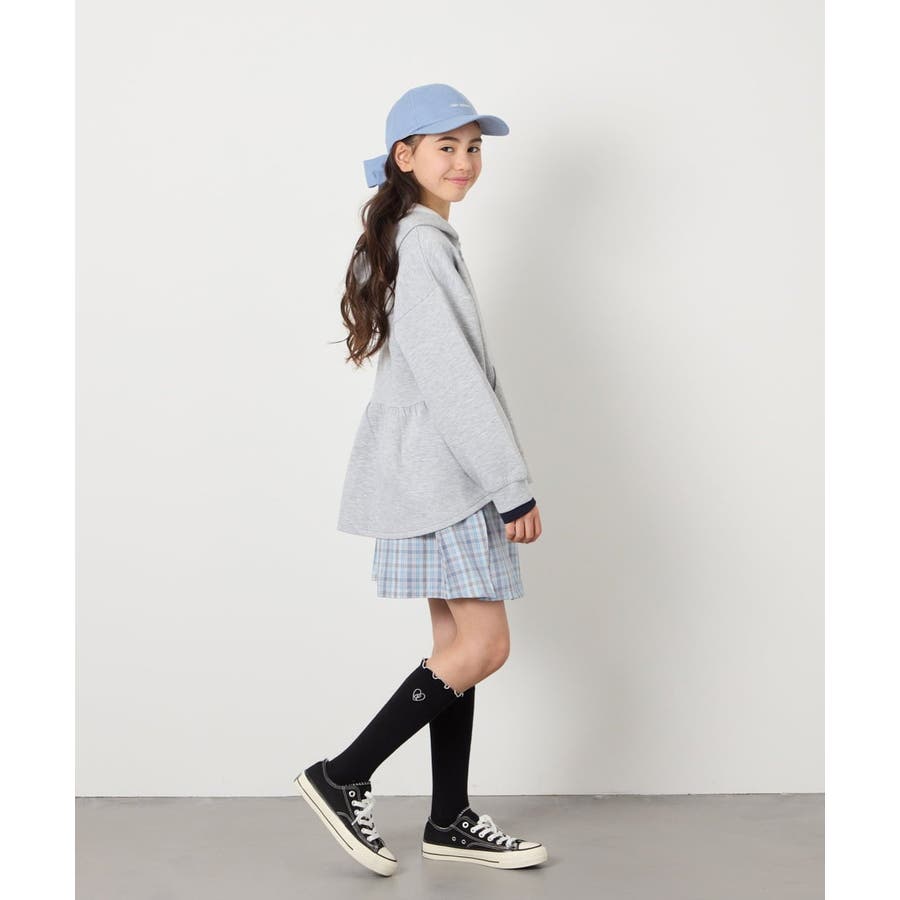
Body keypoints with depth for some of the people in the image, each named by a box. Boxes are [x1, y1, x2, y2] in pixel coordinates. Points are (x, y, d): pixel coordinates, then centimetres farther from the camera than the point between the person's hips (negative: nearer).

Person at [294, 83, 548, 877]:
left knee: (460, 643, 11)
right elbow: (455, 381, -20)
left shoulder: (416, 239, 17)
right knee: (484, 644, -7)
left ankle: (450, 820, 19)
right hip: (438, 474, -10)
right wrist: (515, 486, -17)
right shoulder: (424, 246, -15)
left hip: (438, 472, 10)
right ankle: (344, 779, 1)